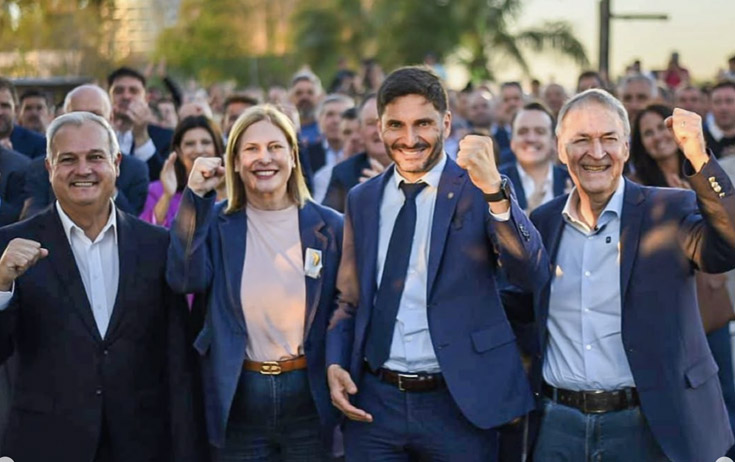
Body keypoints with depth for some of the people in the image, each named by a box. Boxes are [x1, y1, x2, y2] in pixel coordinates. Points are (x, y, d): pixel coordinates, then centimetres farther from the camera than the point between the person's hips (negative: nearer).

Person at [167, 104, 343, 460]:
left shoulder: (328, 225, -1)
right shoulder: (218, 222, 1)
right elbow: (186, 280, -16)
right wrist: (196, 196, -16)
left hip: (309, 397, 0)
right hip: (238, 398, 0)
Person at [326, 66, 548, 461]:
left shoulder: (480, 188, -4)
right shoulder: (362, 199, 8)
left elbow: (532, 274, -18)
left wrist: (494, 190, -30)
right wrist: (335, 363, -2)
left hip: (459, 404, -3)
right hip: (374, 402, 3)